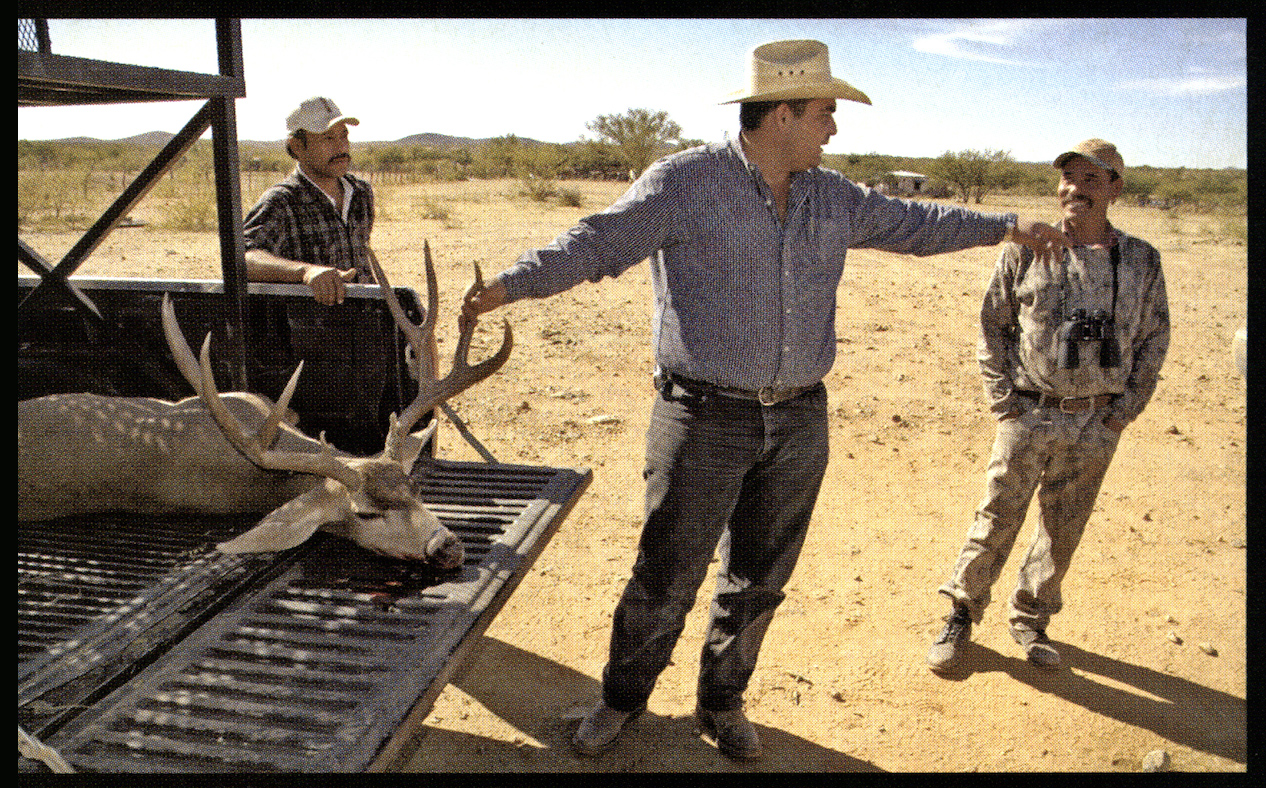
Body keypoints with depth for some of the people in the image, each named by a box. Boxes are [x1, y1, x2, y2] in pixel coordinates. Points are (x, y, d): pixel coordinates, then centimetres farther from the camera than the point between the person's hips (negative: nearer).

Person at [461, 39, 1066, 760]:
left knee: (760, 579, 15)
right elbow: (599, 241, -16)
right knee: (667, 578, 2)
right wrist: (512, 283, -29)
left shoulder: (833, 197, 10)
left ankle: (723, 702, 36)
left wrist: (1005, 227, 28)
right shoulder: (683, 183, -8)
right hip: (706, 419, -5)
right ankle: (623, 700, 27)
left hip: (798, 422, 6)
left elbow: (910, 224, 23)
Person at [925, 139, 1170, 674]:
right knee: (997, 519, 2)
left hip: (1096, 423, 2)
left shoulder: (1142, 261, 3)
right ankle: (961, 614, 19)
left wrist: (1124, 409, 3)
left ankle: (1030, 620, 30)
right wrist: (1003, 398, -4)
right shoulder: (1026, 250, -3)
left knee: (1064, 529, 12)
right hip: (1029, 413, -2)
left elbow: (1154, 340, 11)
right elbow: (992, 326, 3)